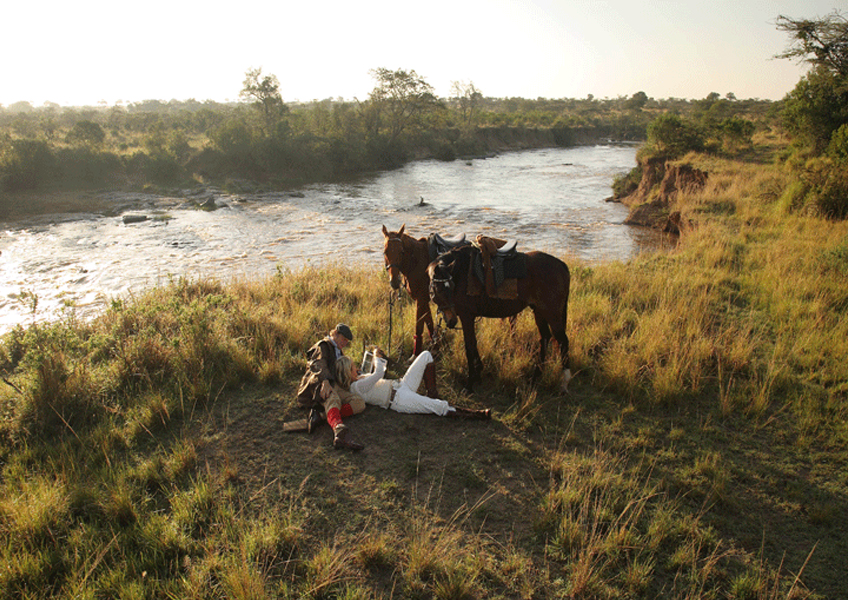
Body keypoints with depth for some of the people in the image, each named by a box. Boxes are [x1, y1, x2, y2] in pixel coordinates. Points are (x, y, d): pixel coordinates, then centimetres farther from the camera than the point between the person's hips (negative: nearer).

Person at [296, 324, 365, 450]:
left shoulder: (339, 351, 34)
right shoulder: (323, 346, 6)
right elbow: (318, 364, -15)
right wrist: (325, 381, -34)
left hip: (333, 386, 8)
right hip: (317, 384, -8)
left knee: (360, 403, -18)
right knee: (333, 399, -42)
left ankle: (321, 415, -36)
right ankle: (340, 433, -68)